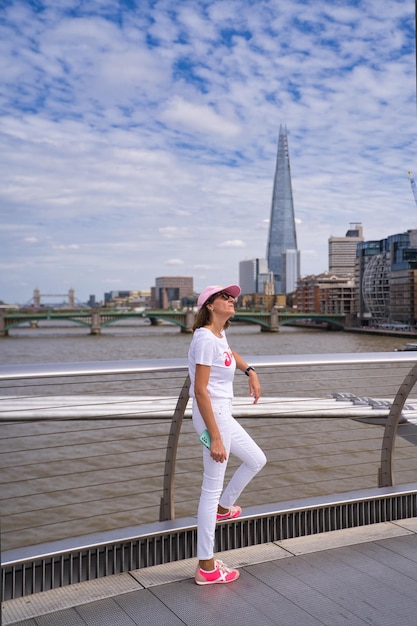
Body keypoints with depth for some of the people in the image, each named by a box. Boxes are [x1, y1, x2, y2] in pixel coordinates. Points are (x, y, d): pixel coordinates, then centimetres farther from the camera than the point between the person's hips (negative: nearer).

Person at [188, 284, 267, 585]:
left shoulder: (219, 335, 10)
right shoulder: (205, 338, -19)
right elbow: (200, 391, -24)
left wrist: (250, 371, 20)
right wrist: (215, 437, -25)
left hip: (223, 415, 10)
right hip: (212, 416, -10)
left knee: (257, 460, 23)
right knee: (212, 488, -2)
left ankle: (222, 508, 43)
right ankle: (206, 567, 10)